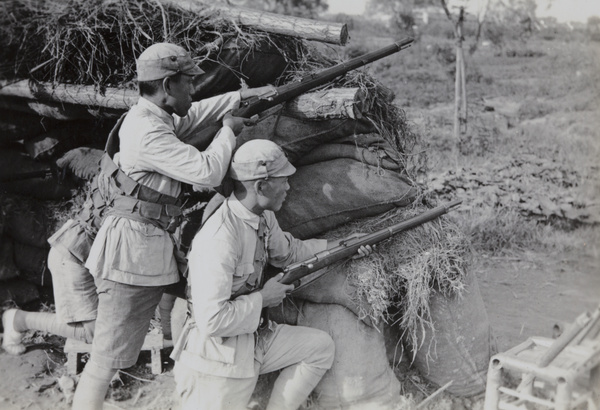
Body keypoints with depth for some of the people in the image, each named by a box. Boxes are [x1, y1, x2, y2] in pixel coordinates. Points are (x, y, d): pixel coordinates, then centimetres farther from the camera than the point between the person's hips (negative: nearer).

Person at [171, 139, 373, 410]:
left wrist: (341, 245, 12)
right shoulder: (220, 237, -29)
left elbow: (288, 252, 20)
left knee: (321, 346, 9)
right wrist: (263, 298, -17)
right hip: (217, 349, -8)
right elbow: (212, 320, -30)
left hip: (254, 335, 9)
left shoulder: (264, 217, 0)